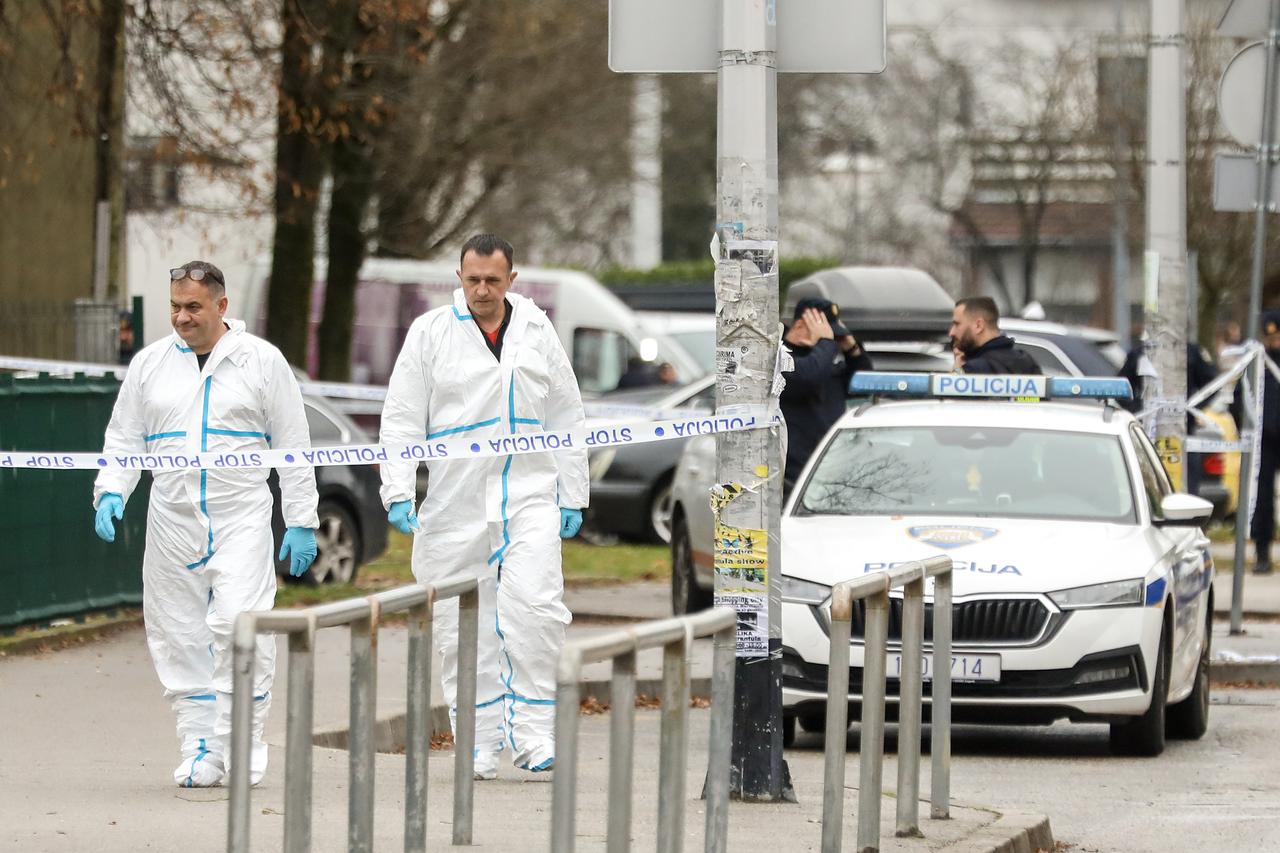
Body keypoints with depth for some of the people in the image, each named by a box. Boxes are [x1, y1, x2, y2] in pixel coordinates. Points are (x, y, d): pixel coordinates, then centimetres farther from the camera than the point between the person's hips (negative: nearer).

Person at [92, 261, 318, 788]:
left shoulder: (261, 361, 3)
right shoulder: (149, 364, 10)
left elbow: (293, 445, 5)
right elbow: (124, 439, 15)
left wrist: (302, 521, 2)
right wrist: (110, 492, -3)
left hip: (242, 521, -3)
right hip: (172, 522, 3)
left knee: (239, 625, -18)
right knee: (181, 640, 2)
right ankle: (200, 752, 10)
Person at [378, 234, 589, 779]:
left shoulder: (537, 332, 10)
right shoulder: (430, 334, 3)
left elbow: (567, 419, 16)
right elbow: (401, 419, 3)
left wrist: (572, 498, 12)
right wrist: (398, 492, -7)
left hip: (529, 498, 1)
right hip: (456, 503, 0)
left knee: (535, 608, -16)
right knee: (464, 629, 1)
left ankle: (531, 732, -9)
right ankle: (479, 744, 10)